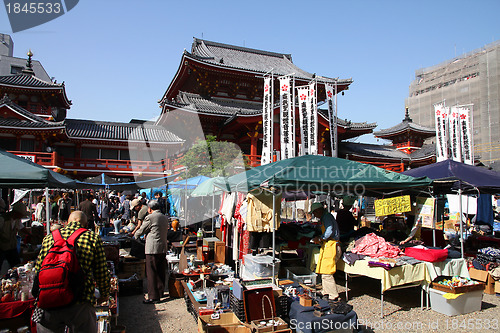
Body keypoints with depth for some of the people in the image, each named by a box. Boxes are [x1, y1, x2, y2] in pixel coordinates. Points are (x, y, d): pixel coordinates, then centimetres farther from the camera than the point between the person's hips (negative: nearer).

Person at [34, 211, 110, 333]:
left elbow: (38, 270, 16)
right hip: (79, 304, -3)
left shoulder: (49, 238, 11)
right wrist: (105, 294, 20)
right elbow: (102, 273, 3)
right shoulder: (93, 238, 2)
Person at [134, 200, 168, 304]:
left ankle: (153, 296, 0)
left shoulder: (150, 217, -11)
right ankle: (160, 292, 28)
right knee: (161, 272, 16)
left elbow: (141, 230, -1)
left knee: (151, 273, -2)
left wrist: (135, 236, 22)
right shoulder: (165, 218, 11)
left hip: (152, 249, -7)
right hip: (163, 248, 7)